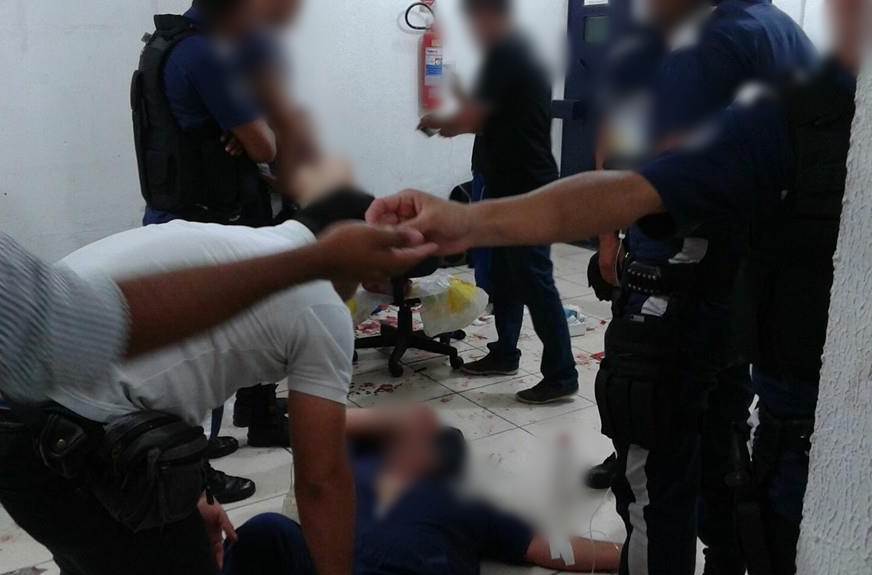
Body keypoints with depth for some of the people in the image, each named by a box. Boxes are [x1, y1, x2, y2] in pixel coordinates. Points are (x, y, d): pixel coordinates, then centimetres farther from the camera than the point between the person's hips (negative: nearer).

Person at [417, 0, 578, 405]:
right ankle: (505, 354, 28)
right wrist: (457, 124, 11)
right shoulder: (522, 53, 17)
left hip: (525, 191, -10)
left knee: (535, 281, -7)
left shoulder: (504, 55, -14)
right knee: (504, 277, 16)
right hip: (517, 186, 10)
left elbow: (472, 118, -17)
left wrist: (438, 123, 3)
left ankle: (561, 375, -1)